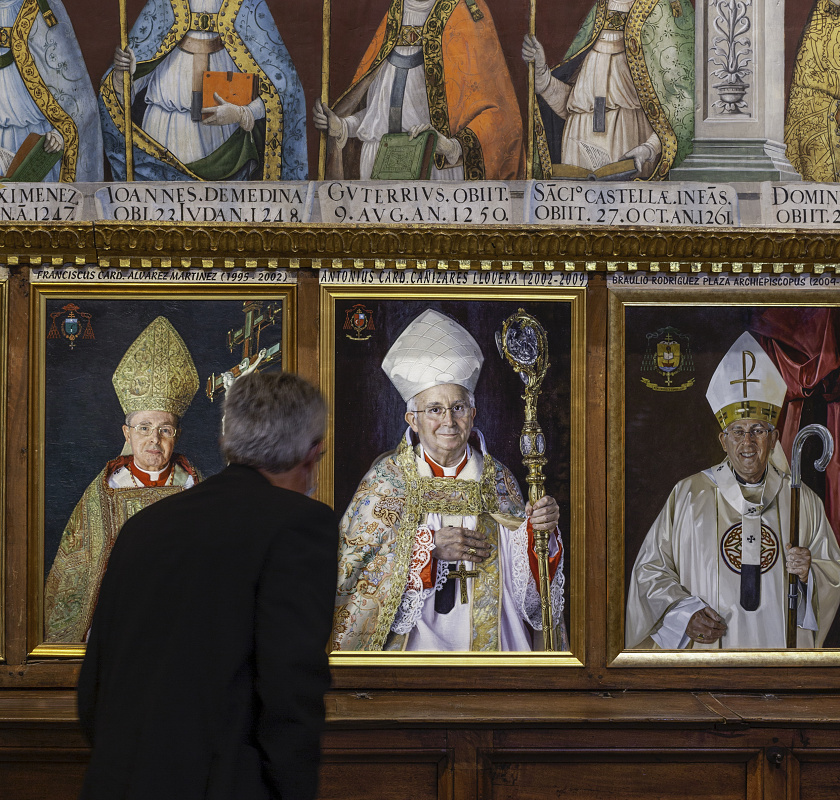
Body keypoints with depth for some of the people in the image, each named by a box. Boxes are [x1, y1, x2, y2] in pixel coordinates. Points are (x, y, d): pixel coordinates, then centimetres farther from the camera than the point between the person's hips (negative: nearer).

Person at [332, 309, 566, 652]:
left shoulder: (497, 479, 5)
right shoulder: (386, 478, -2)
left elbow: (524, 577, 7)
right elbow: (347, 568, -9)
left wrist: (539, 531, -12)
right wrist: (426, 546, -16)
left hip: (487, 637, 2)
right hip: (412, 642, -2)